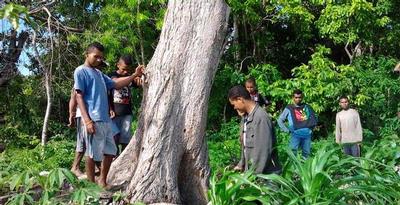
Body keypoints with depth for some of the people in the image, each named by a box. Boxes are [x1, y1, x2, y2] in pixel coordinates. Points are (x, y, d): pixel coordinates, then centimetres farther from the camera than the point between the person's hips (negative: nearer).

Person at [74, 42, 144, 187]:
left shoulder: (99, 73, 21)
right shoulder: (80, 71, -3)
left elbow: (116, 84, 25)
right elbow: (79, 96, -10)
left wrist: (135, 75, 13)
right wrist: (87, 120, -19)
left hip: (105, 119, 9)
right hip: (93, 120, -9)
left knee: (110, 151, 13)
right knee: (92, 153, -1)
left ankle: (102, 181, 25)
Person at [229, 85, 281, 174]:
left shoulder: (261, 117, -22)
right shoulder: (246, 117, 7)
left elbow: (264, 150, -23)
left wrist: (254, 174, -19)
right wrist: (241, 165, 16)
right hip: (251, 171, 8)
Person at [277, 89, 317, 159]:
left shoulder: (307, 107, 13)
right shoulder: (289, 108, 6)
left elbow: (314, 119, 21)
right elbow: (280, 120, 7)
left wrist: (311, 127, 7)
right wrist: (287, 130, -1)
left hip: (307, 134, 3)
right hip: (296, 134, -3)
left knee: (306, 153, 9)